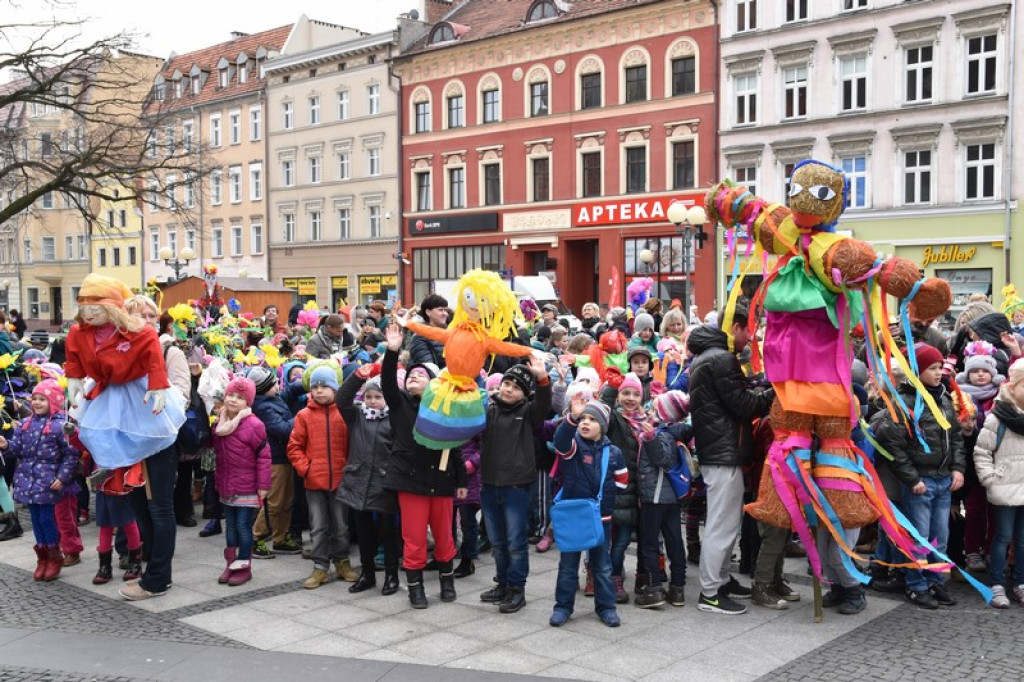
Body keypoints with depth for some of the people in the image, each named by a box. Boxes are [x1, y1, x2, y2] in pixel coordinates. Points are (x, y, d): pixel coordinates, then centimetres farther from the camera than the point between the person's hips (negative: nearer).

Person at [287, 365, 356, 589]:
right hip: (314, 481, 0)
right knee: (318, 527, 8)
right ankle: (320, 567, 17)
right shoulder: (304, 415, -1)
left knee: (341, 525, 11)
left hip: (340, 479, 0)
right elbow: (294, 447, 2)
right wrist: (304, 468, -7)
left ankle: (342, 562, 27)